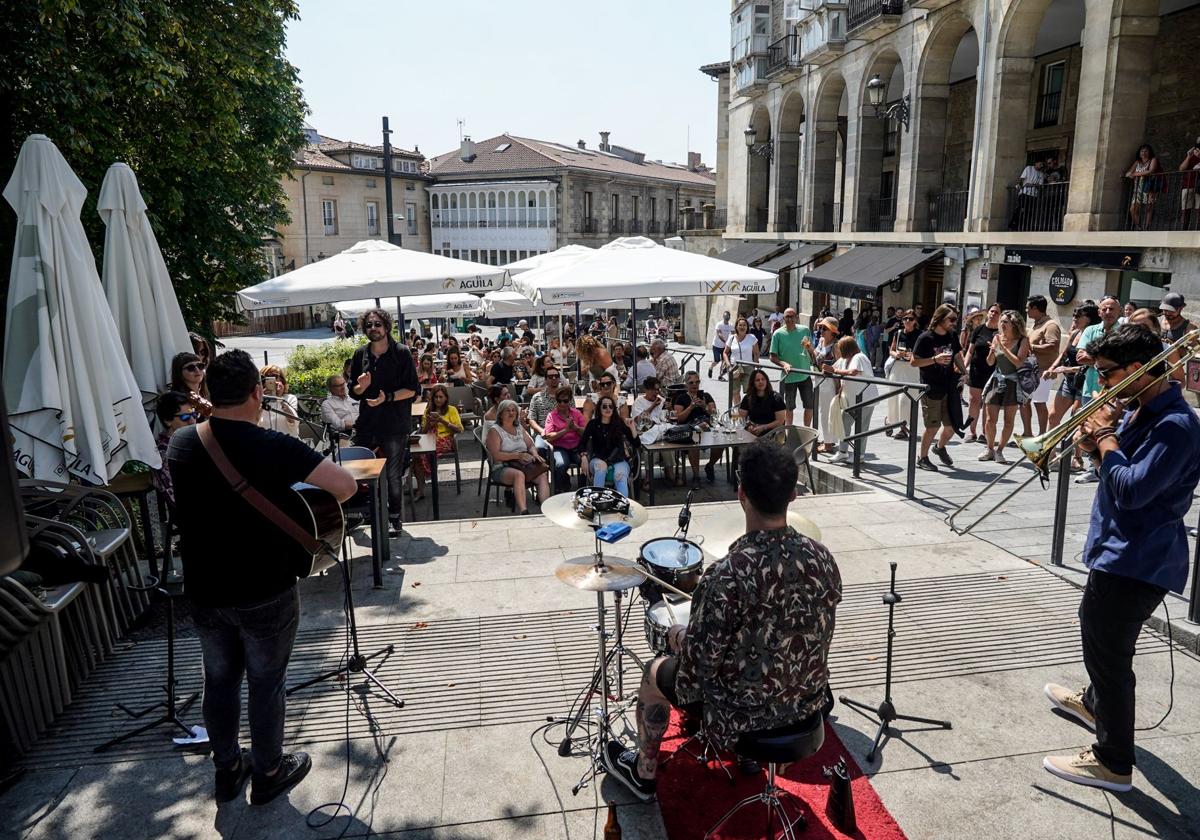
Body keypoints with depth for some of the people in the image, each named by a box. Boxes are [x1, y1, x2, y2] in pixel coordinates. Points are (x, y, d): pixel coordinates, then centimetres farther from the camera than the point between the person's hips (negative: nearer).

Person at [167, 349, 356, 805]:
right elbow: (346, 485, -27)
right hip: (266, 593, -5)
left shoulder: (181, 442, -3)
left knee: (219, 680, 20)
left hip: (204, 591, 5)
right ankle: (268, 773, 29)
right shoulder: (273, 446, -21)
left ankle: (227, 769, 38)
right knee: (267, 683, 12)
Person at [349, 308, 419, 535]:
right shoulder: (360, 354, 8)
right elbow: (354, 392, 14)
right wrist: (361, 386, -8)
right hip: (366, 423, 4)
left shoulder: (401, 353, -4)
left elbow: (412, 390, -7)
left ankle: (394, 519, 20)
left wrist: (387, 397, -20)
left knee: (393, 475, 6)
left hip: (394, 425, -3)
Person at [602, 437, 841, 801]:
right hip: (808, 703, 6)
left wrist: (680, 636, 0)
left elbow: (700, 662, -23)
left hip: (743, 713, -5)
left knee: (655, 672, 21)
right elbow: (814, 635, 3)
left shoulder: (727, 575, -32)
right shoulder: (822, 559, -12)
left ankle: (643, 771, 43)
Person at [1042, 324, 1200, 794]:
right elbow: (1116, 470, 14)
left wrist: (1106, 438, -18)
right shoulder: (1136, 412, 7)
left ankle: (1113, 763, 14)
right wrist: (1096, 443, -5)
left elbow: (1131, 490, -29)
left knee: (1108, 651, -1)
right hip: (1118, 549, 11)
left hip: (1137, 561, -10)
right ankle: (1094, 702, 53)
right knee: (1097, 630, 28)